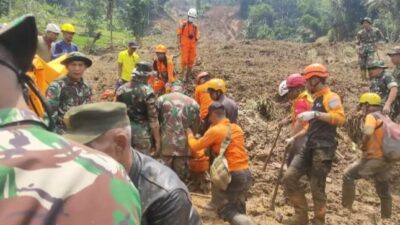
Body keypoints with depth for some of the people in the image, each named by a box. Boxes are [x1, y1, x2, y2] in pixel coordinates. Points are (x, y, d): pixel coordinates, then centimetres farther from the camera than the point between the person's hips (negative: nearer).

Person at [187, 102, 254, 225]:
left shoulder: (215, 130, -10)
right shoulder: (237, 128, 10)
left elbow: (195, 146, 0)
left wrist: (190, 135, 20)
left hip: (231, 175, -7)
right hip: (246, 173, 7)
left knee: (225, 209, 2)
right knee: (238, 208, 20)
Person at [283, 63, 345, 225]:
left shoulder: (330, 97, -7)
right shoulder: (317, 99, 21)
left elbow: (340, 118, -24)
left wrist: (315, 114, -28)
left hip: (323, 149, -9)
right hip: (309, 147, 9)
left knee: (317, 188, -3)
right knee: (289, 177, -1)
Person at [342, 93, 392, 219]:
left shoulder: (371, 116, -9)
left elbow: (368, 132, -28)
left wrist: (364, 146, -12)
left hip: (374, 158, -8)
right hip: (386, 160, 9)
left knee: (348, 175, 0)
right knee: (384, 192, 18)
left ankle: (346, 207, 0)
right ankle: (386, 217, 28)